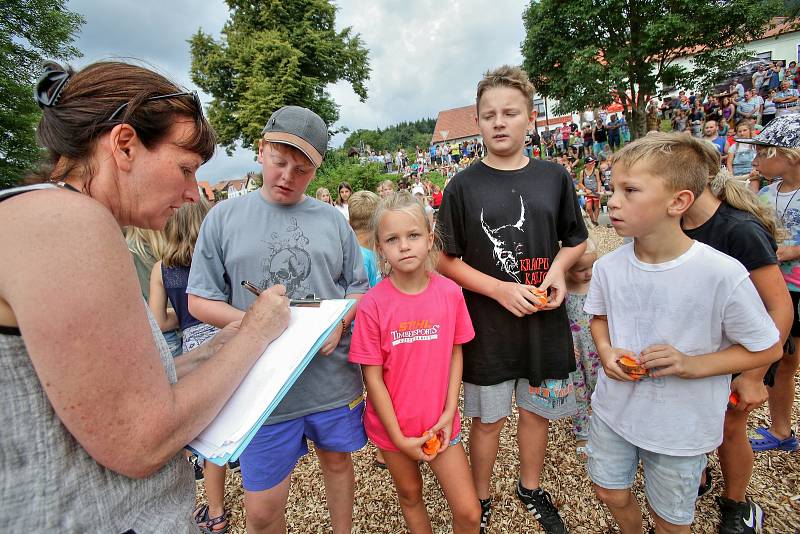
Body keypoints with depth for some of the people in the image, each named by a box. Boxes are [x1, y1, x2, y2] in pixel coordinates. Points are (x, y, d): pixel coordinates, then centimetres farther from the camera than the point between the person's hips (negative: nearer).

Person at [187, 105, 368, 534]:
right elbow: (200, 300, -1)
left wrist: (339, 321, -12)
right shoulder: (224, 217, -1)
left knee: (337, 461, 24)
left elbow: (358, 288, 8)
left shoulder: (332, 220, 4)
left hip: (334, 381, 3)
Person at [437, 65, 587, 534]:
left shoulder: (555, 177, 1)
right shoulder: (463, 186, -6)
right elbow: (448, 261, -6)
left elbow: (577, 240, 11)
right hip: (487, 326, -2)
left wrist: (558, 266, -10)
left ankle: (532, 489, 48)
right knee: (487, 419, 14)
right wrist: (501, 289, -18)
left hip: (545, 320, 3)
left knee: (538, 410, 20)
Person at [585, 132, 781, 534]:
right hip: (614, 409, 3)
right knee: (611, 494, 23)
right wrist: (606, 351, -12)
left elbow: (767, 349, -11)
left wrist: (693, 364, -24)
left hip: (682, 426, -3)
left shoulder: (723, 275, -24)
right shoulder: (608, 267, -13)